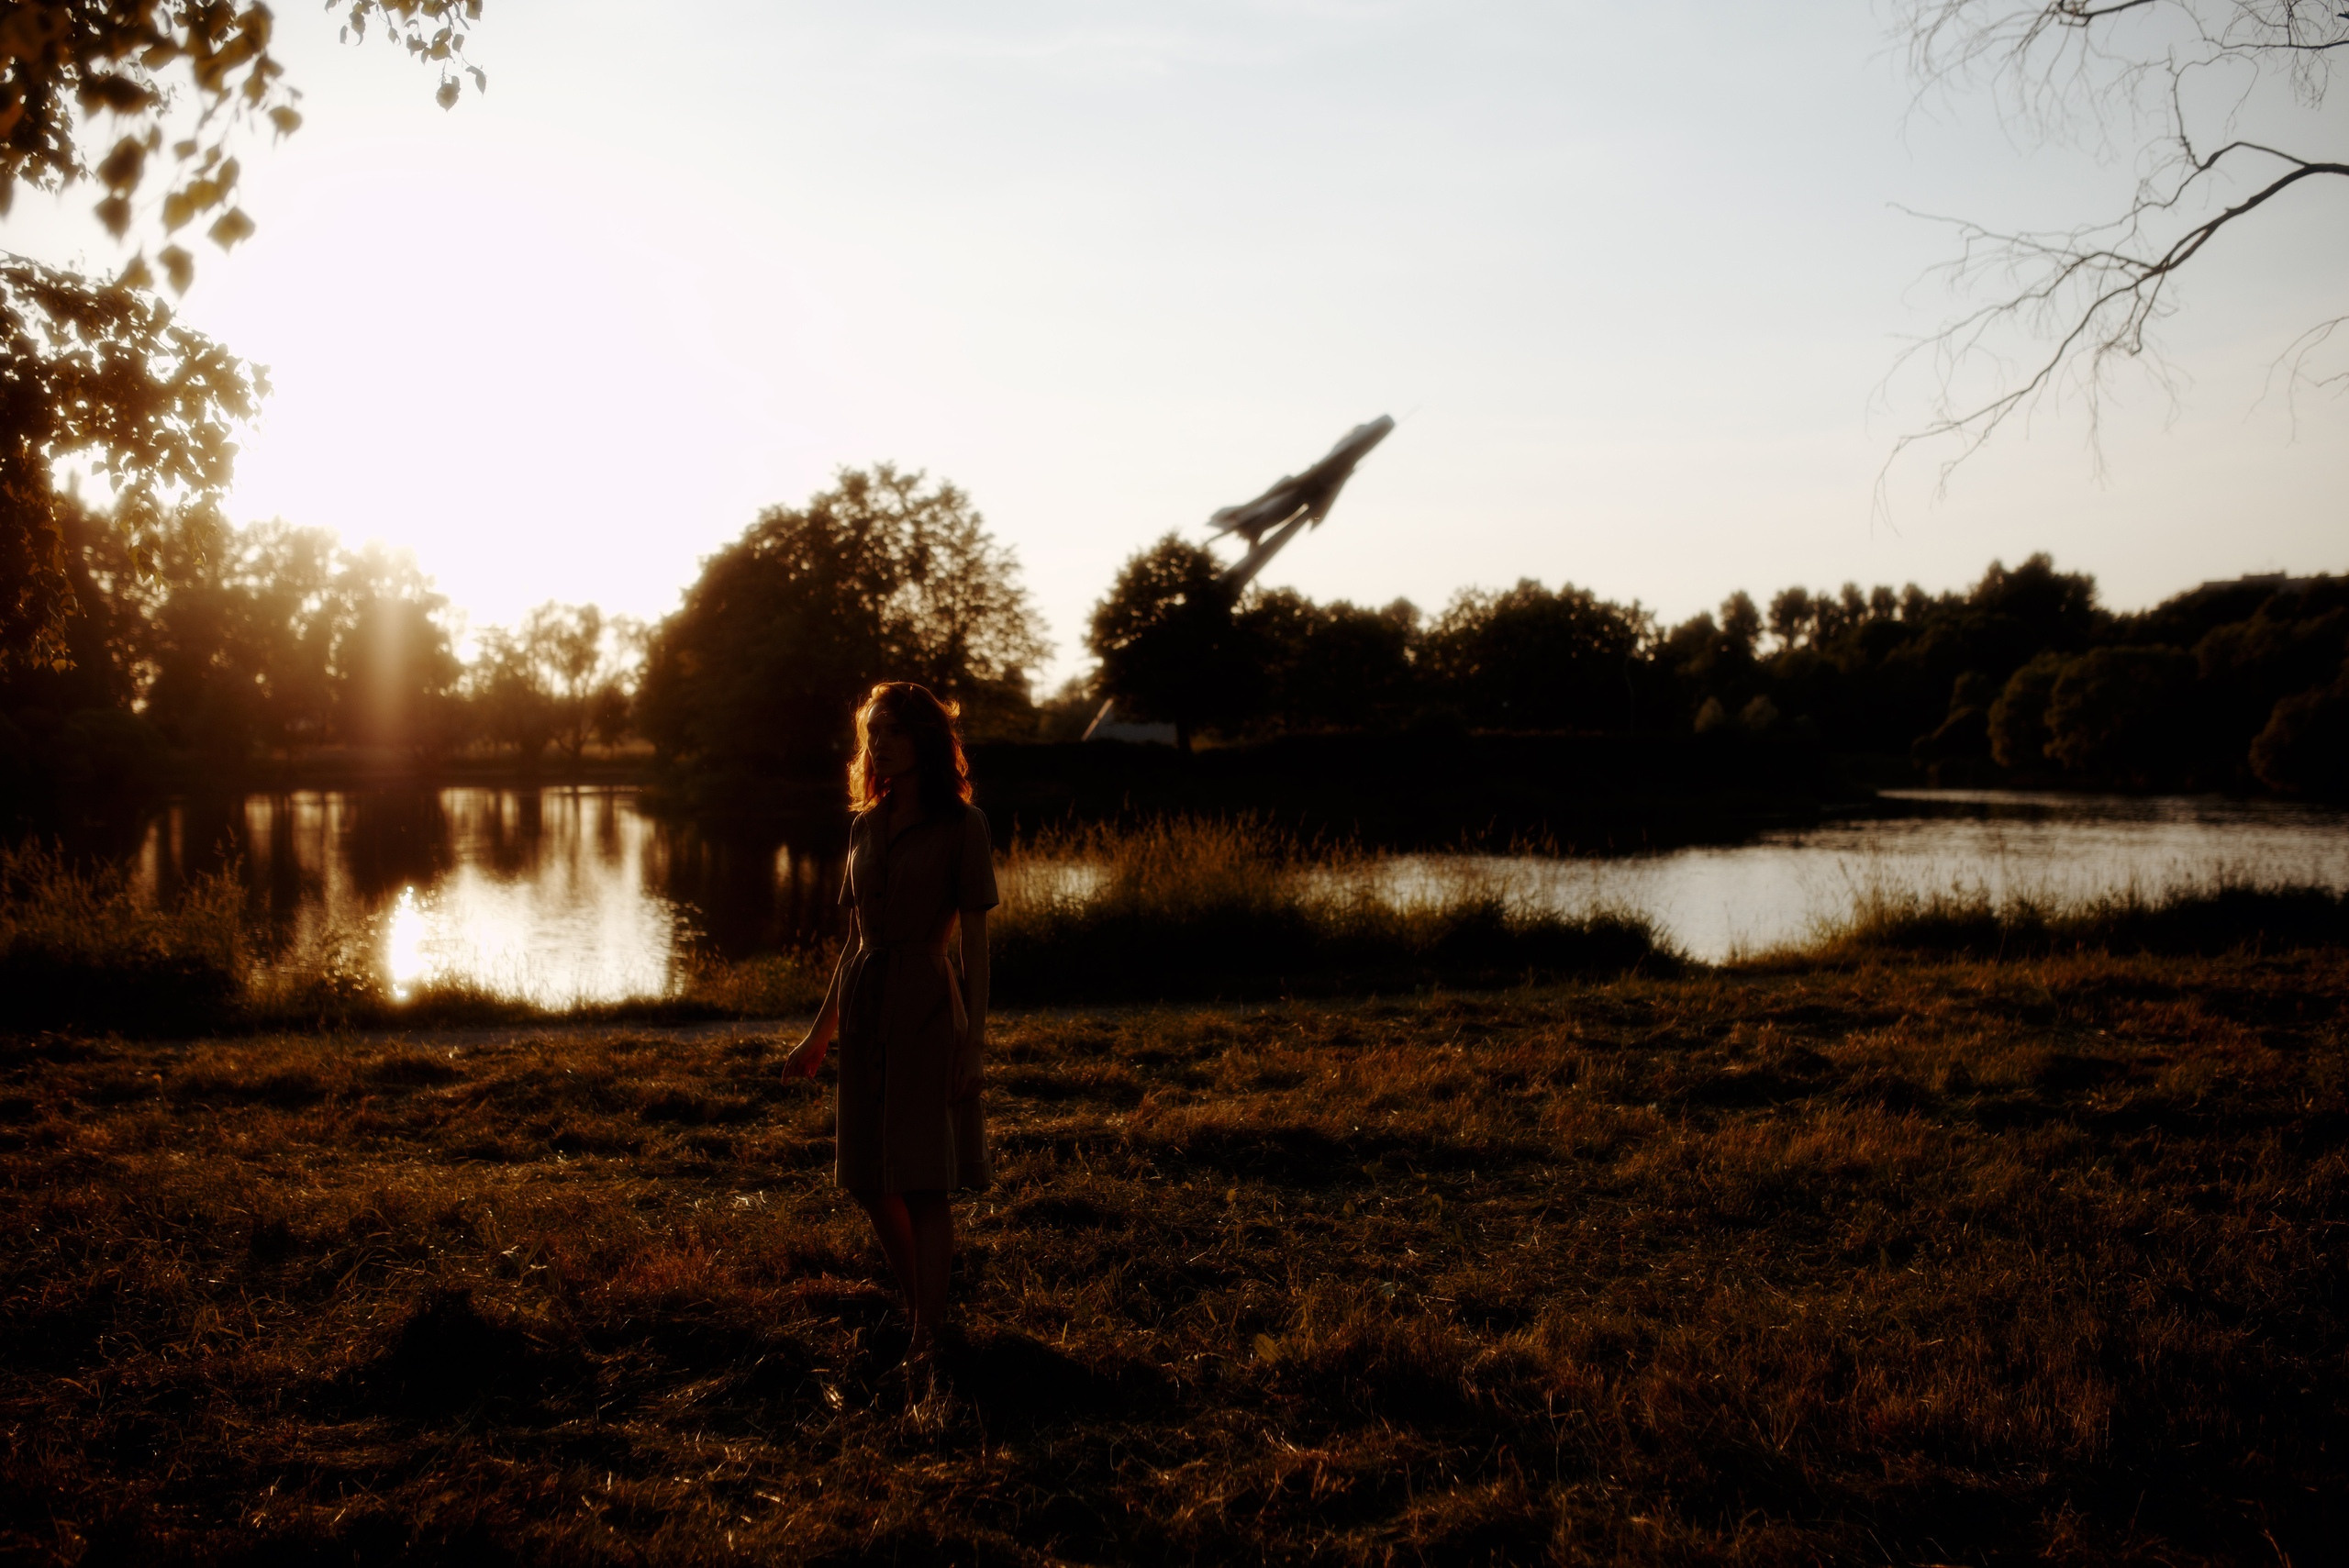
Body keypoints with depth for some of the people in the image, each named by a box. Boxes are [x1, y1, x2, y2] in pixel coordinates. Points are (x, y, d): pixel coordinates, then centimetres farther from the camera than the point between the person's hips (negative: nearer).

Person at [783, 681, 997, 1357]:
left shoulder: (960, 825, -5)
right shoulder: (866, 827, 11)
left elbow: (975, 941, -6)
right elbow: (855, 940, 15)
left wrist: (976, 1040, -11)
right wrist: (818, 1036, 17)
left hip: (926, 1009, -6)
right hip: (863, 1009, 6)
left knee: (923, 1183, -4)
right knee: (870, 1182, 9)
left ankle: (928, 1336, 7)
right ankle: (919, 1313, 28)